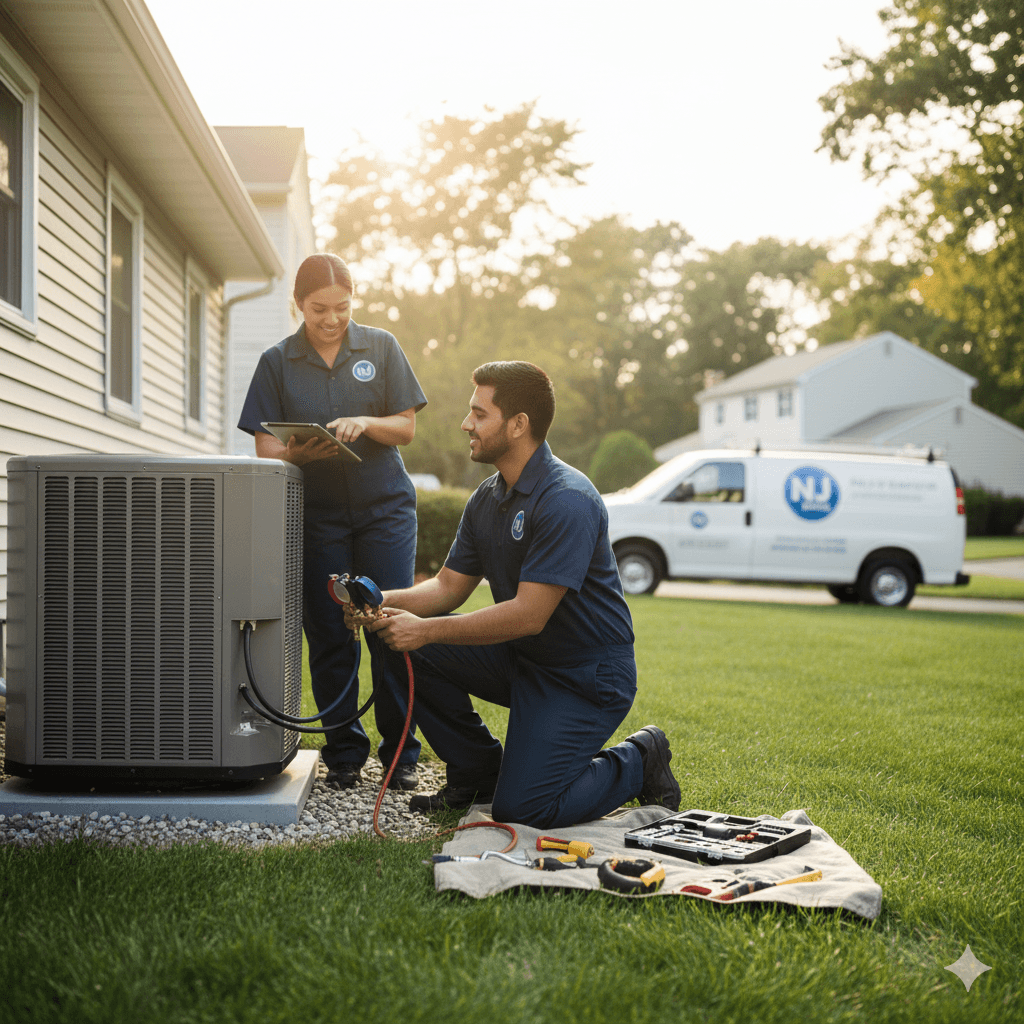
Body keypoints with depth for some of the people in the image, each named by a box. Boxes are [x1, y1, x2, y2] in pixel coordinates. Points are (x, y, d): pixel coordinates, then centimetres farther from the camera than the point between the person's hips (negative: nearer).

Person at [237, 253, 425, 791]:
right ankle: (344, 752, 15)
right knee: (329, 637, 2)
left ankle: (401, 753, 7)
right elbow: (266, 449, 0)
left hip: (385, 508, 0)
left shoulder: (381, 347, 5)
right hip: (316, 514, 1)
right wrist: (303, 452, -22)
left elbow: (406, 427, 4)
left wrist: (364, 423, -16)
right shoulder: (277, 362, 4)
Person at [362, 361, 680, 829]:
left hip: (586, 676, -8)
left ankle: (638, 761, 9)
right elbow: (449, 585, 8)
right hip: (520, 656, 8)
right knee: (417, 655, -8)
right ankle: (478, 773, 10)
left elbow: (528, 614, -28)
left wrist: (427, 630, -26)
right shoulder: (488, 497, 5)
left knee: (521, 808, -16)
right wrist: (386, 601, -12)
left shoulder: (567, 500, -24)